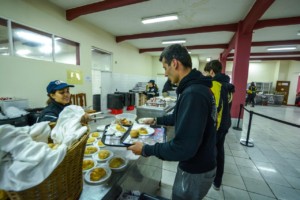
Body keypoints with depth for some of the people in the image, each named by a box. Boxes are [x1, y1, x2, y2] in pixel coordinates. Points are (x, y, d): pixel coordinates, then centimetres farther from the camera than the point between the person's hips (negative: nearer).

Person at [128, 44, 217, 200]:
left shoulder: (193, 94, -32)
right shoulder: (196, 87, 3)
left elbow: (183, 147, -32)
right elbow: (182, 117, 15)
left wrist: (146, 150, -20)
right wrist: (157, 120, 17)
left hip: (195, 172, -9)